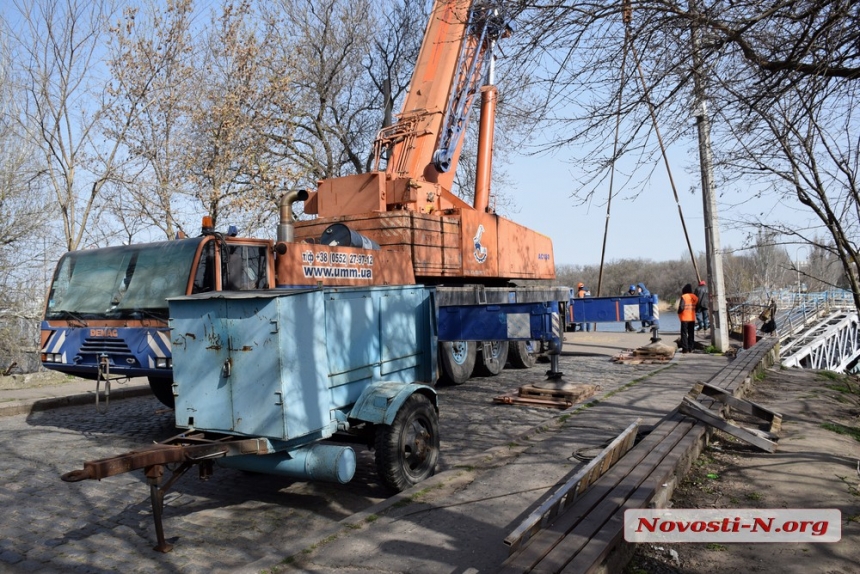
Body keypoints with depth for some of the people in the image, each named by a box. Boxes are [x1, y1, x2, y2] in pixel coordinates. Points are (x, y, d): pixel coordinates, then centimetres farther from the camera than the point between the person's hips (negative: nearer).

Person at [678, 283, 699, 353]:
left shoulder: (683, 297, -13)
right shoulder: (695, 297, 5)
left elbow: (681, 307, -19)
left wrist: (679, 312, -2)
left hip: (685, 318, -5)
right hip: (692, 318, 5)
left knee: (684, 333, 0)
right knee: (691, 333, 12)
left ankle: (685, 348, -4)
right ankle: (690, 348, 13)